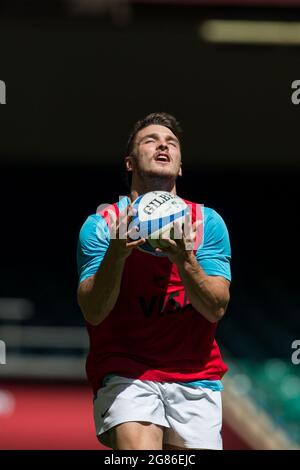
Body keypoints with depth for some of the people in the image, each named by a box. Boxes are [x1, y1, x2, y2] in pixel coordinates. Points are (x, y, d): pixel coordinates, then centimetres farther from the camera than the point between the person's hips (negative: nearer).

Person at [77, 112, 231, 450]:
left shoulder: (208, 222, 5)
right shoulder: (101, 225, 0)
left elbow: (216, 309, -5)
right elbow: (93, 312, -9)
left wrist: (184, 261, -22)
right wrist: (117, 254, -25)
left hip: (195, 374, 3)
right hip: (124, 370, -3)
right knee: (140, 452, -27)